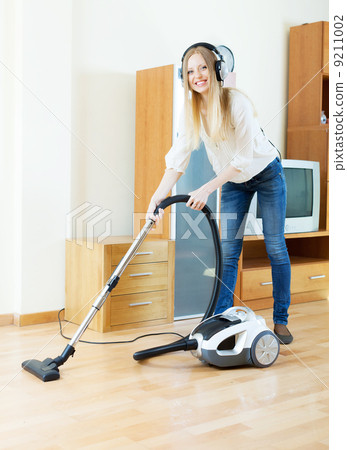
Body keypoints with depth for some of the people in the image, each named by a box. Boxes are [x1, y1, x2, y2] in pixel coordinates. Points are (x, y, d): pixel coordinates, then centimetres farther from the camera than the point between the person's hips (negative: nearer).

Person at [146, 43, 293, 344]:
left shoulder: (236, 102, -27)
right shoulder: (192, 110, -11)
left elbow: (243, 158, -27)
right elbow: (178, 158, -14)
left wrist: (207, 189, -29)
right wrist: (157, 198, -24)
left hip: (266, 173, -4)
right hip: (233, 181, 5)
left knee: (276, 248, -1)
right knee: (228, 250, -1)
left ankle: (281, 320, 10)